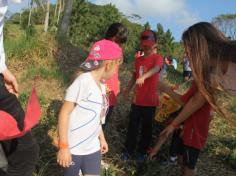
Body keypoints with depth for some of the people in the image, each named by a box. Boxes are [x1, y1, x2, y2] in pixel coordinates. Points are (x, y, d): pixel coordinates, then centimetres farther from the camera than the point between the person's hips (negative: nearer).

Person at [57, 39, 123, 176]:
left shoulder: (101, 85, 5)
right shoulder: (83, 81, -19)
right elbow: (64, 113, -19)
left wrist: (102, 138, 19)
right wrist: (64, 147, -19)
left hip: (93, 148, 7)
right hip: (73, 148, -7)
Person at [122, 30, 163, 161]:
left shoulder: (157, 58, -9)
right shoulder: (138, 59, 10)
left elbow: (156, 68, -31)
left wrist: (143, 77, -49)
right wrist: (128, 90, 11)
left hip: (150, 101, -4)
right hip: (137, 100, 5)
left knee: (147, 127, 9)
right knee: (133, 126, 10)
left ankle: (143, 152, 26)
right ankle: (128, 150, 24)